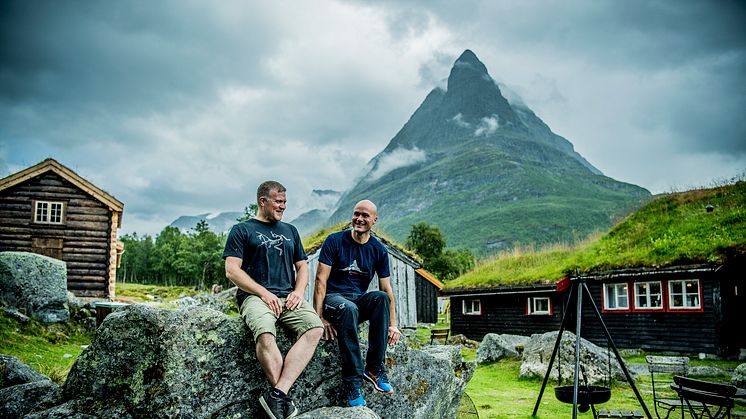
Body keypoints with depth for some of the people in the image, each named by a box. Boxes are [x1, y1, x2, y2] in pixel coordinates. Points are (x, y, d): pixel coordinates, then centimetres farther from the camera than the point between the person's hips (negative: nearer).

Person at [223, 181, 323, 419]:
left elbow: (302, 266, 25)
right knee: (265, 334, -37)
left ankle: (277, 394, -35)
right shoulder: (242, 230, 10)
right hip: (255, 296, -4)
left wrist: (298, 291, 3)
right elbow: (232, 270, 0)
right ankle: (285, 399, -30)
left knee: (315, 328, -27)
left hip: (288, 297, 4)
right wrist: (264, 293, -10)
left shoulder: (290, 231, 25)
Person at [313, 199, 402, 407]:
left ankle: (375, 369, -26)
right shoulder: (335, 241, -4)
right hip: (334, 298, -3)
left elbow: (387, 289, 4)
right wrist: (320, 317, -19)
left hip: (360, 300, 3)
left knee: (381, 297, -32)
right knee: (348, 309, -39)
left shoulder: (379, 250, 6)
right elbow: (321, 280, -9)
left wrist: (392, 325, -4)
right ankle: (352, 383, -35)